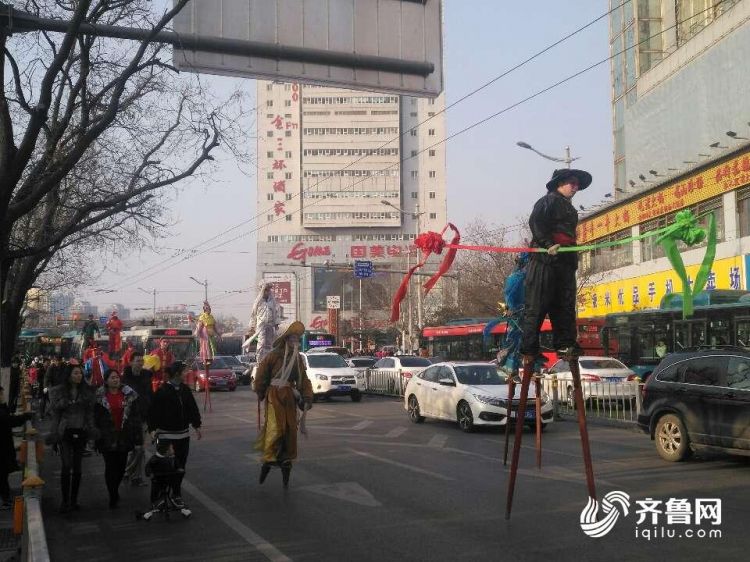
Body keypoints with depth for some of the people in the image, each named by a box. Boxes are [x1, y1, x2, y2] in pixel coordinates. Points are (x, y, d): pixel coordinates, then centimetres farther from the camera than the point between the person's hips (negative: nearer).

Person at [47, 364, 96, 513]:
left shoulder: (87, 391, 5)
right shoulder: (57, 391, -1)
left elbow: (90, 413, 8)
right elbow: (54, 413, 0)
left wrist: (91, 431, -1)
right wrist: (54, 435, -3)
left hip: (81, 433, 3)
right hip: (65, 432, -2)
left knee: (77, 468, 7)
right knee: (66, 466, -11)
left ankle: (74, 500, 17)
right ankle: (65, 500, 0)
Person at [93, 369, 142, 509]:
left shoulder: (129, 394, 2)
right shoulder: (100, 396, -2)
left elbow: (135, 415, 3)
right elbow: (96, 417, -1)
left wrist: (138, 435, 0)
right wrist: (96, 437, -5)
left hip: (124, 436, 2)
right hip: (107, 438, -2)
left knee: (121, 466, 10)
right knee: (110, 467, 0)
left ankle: (114, 491, 32)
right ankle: (113, 497, 8)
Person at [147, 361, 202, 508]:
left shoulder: (185, 389, 6)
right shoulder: (162, 391, -12)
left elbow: (192, 408, 15)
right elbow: (153, 411, -11)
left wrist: (196, 426, 14)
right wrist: (153, 428, -17)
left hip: (183, 435, 6)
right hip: (166, 435, -6)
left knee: (180, 466, 10)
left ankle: (176, 494, 20)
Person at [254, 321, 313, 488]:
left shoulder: (298, 358, 13)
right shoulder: (274, 355, -5)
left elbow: (304, 379, 10)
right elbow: (261, 374, -1)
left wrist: (307, 398, 1)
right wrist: (260, 393, 2)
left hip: (290, 397, 6)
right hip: (274, 395, -6)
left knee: (290, 429, 6)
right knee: (276, 427, -15)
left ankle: (286, 462, 17)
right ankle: (268, 460, -3)